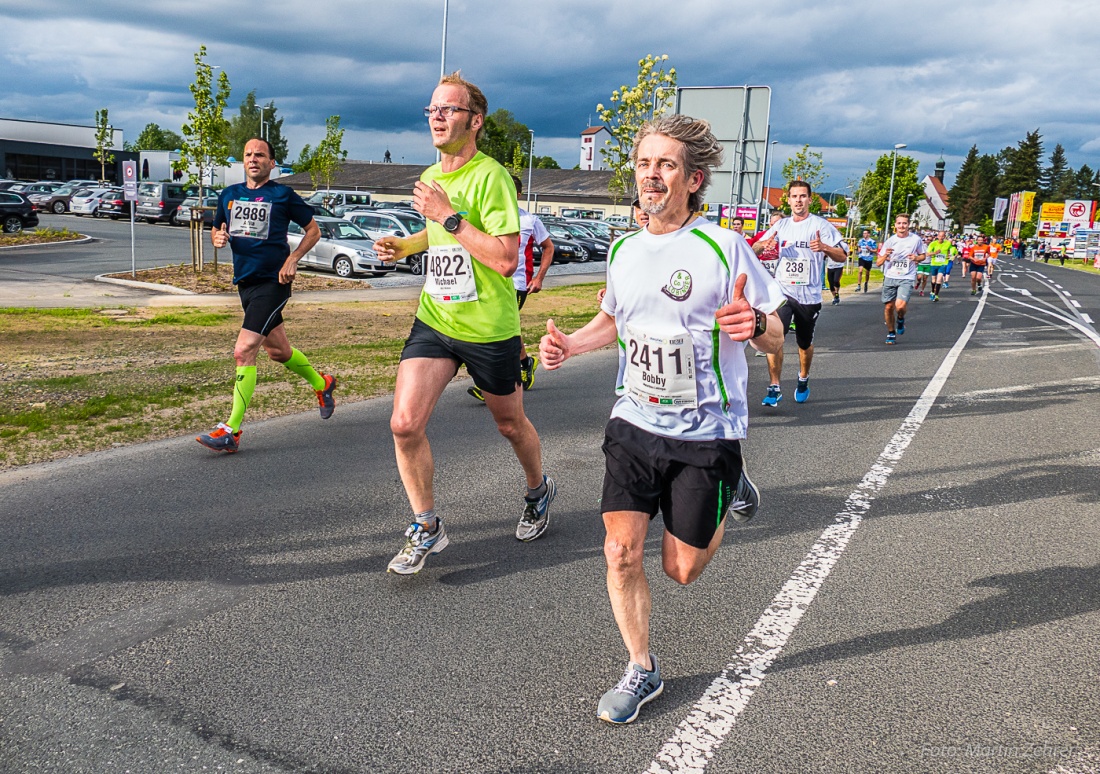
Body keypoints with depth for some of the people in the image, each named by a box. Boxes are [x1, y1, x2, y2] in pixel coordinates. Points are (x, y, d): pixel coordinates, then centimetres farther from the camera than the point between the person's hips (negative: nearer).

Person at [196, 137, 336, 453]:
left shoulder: (283, 195, -4)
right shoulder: (229, 195, 11)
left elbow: (313, 230, 4)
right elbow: (216, 230, 22)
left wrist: (292, 259, -10)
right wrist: (218, 238, -3)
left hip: (273, 283, -7)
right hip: (245, 282, 7)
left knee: (243, 352, -16)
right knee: (278, 351, 18)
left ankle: (231, 430, -12)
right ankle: (322, 383, 44)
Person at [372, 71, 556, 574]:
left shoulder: (490, 177, -15)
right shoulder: (430, 178, 8)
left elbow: (506, 259, -25)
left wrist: (450, 217, -25)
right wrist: (403, 246, 9)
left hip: (489, 328, -5)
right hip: (434, 320, 6)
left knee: (510, 424, 14)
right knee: (405, 424, -9)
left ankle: (538, 492, 46)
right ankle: (426, 530, 10)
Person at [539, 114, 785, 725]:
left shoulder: (724, 248, -13)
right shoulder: (624, 250, 4)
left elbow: (775, 338, -9)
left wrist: (756, 324, -34)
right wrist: (569, 346, 2)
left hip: (706, 431, -4)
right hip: (635, 423, 4)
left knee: (682, 569, 8)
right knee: (621, 553, -1)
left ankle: (730, 491, 37)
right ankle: (642, 671, 22)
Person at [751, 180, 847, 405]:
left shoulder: (821, 225, -2)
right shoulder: (781, 225, 9)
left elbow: (842, 256, -5)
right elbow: (754, 249, 10)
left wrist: (824, 247, -26)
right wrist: (762, 245, -15)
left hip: (809, 295, -1)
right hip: (782, 291, 1)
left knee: (805, 343, 13)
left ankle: (803, 380, 40)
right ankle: (774, 388, -11)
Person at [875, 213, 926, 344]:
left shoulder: (916, 239, 0)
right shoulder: (890, 241, 2)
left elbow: (923, 255, 15)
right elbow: (878, 263, 2)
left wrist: (916, 257, -8)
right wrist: (885, 256, -20)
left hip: (906, 278, -2)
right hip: (890, 277, 2)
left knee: (900, 305, -21)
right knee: (889, 307, 5)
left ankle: (900, 319, 15)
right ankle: (891, 333, 26)